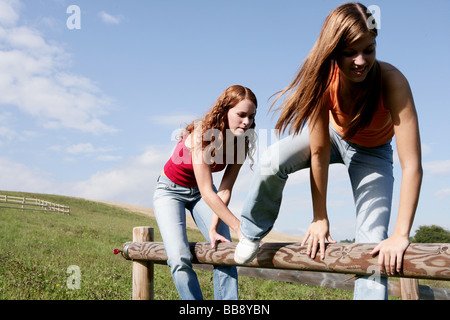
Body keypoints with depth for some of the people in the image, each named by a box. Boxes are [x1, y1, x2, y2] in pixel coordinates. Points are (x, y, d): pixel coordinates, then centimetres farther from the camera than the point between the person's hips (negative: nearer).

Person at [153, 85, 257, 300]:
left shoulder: (240, 142, -16)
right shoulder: (202, 135, -33)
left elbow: (225, 190, -14)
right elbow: (207, 193, -35)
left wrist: (213, 228, -22)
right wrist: (239, 227, -38)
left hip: (201, 192, 5)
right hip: (170, 191, -4)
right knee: (180, 259, -19)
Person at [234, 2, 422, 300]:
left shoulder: (392, 81, -37)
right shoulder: (325, 79, -31)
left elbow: (412, 166, -38)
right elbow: (319, 153, -27)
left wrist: (401, 235, -40)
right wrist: (320, 219, -23)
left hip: (372, 153, 0)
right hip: (334, 135, 1)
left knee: (375, 244, -13)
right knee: (271, 163, -26)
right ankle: (252, 234, 0)